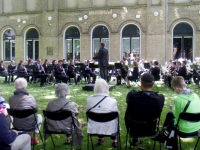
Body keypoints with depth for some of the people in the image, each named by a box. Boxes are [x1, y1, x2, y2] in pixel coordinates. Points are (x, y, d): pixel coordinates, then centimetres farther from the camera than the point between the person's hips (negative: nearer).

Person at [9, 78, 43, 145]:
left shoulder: (11, 98, -9)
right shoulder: (30, 98, -20)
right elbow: (36, 110, -5)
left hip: (16, 125, 4)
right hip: (28, 125, -4)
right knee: (39, 116, 28)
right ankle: (34, 139, 32)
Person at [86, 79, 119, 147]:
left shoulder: (89, 100, -14)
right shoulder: (112, 101, -20)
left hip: (93, 129, 2)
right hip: (109, 129, -2)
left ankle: (100, 139, 47)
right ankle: (114, 141, 38)